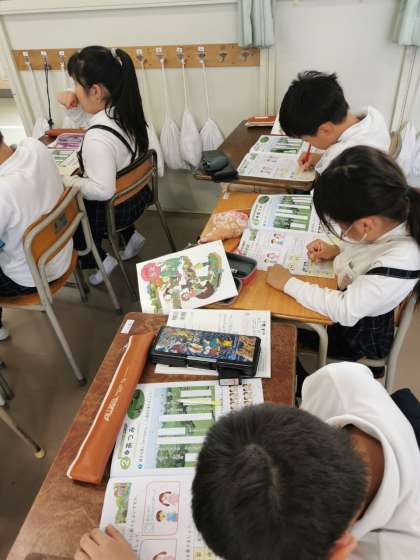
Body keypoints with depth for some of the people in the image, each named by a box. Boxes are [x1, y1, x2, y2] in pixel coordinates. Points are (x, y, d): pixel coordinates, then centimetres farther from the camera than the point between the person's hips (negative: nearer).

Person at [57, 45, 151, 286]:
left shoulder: (98, 138, -34)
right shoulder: (124, 111, -7)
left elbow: (102, 191, -30)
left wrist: (64, 182, -19)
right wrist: (72, 105, -8)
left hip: (113, 209, -8)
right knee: (75, 204, 34)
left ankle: (99, 259, 22)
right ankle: (130, 236, 30)